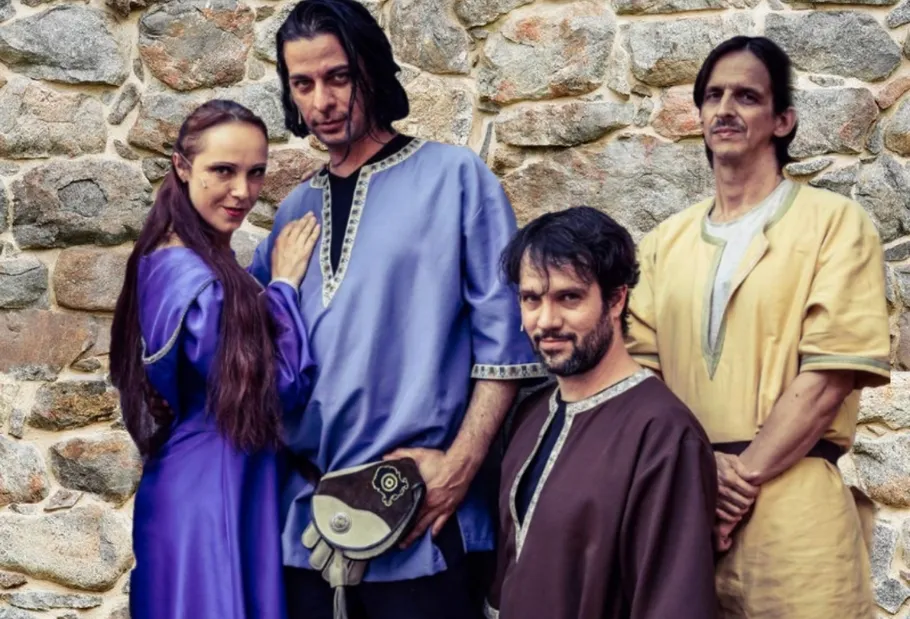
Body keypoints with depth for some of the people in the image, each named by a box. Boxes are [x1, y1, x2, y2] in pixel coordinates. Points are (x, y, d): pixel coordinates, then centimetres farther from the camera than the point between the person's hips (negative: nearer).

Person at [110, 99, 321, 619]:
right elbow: (281, 385, -19)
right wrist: (284, 285, -10)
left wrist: (270, 287, 4)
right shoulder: (199, 281, -22)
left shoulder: (165, 261, 7)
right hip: (215, 495, -10)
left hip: (188, 487, 10)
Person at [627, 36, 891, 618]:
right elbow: (641, 366, 7)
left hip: (790, 503, -4)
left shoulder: (834, 222, 0)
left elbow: (829, 373, -8)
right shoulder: (666, 241, 13)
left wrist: (744, 475, -12)